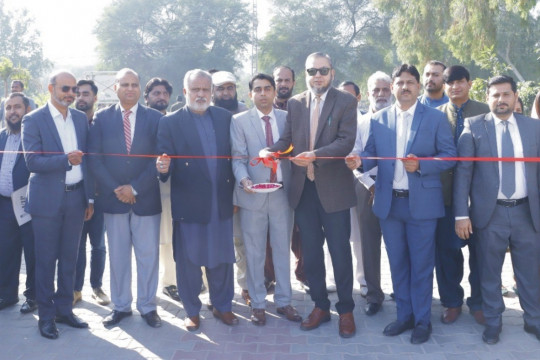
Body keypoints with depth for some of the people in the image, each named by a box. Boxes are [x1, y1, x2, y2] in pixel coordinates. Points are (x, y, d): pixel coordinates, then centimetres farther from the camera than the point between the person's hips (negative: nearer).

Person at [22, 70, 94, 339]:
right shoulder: (33, 120, -5)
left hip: (76, 198, 4)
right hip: (48, 200, -4)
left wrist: (90, 197, 8)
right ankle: (46, 316, 18)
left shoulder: (81, 118, 8)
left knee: (69, 258, 12)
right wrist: (66, 160, -26)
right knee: (46, 260, 5)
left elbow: (87, 159, 10)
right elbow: (32, 161, -13)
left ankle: (64, 309, 25)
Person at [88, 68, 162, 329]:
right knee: (118, 256, 10)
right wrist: (115, 189, -10)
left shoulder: (155, 118, 2)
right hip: (113, 198, 1)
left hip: (146, 198, -1)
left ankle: (147, 306, 19)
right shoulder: (101, 118, 4)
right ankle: (121, 306, 23)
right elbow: (94, 158, 0)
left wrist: (135, 188, -11)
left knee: (148, 255, 5)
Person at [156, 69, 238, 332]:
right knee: (189, 260, 8)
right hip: (188, 204, -2)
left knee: (223, 258, 12)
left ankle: (222, 306, 30)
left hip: (221, 202, 3)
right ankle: (192, 311, 25)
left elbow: (233, 154, 6)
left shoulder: (225, 117, 7)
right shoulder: (170, 122, -2)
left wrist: (235, 189, -1)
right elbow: (165, 159, -6)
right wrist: (164, 167, -30)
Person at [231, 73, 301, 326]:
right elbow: (238, 158, -4)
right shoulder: (239, 121, 0)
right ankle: (258, 304, 21)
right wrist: (243, 179, -23)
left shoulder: (287, 118, 6)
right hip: (253, 194, -2)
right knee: (255, 252, 7)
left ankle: (284, 302, 23)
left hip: (283, 193, 2)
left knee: (282, 249, 10)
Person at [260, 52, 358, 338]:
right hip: (303, 189, 4)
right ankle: (320, 306, 29)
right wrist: (270, 150, -17)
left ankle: (345, 310, 21)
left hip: (333, 188, -4)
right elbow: (287, 139, 5)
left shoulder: (345, 101, -2)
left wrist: (315, 155, -28)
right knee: (310, 252, 13)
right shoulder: (294, 103, 9)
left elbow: (346, 141, -13)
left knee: (340, 251, 5)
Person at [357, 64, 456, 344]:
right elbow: (372, 154, 5)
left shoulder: (436, 118, -1)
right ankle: (404, 315, 28)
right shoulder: (378, 119, 6)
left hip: (421, 202, -3)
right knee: (397, 263, 14)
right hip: (388, 202, 3)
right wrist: (359, 161, -17)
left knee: (421, 264, 6)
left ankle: (422, 320, 21)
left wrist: (421, 165, -18)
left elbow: (449, 155, -3)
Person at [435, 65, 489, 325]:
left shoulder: (485, 112, 4)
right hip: (446, 190, 1)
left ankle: (478, 303, 24)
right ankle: (452, 301, 24)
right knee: (447, 249, 6)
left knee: (480, 249, 7)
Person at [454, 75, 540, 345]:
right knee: (489, 273, 10)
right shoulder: (473, 126, -2)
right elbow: (463, 171, -5)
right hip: (490, 212, -2)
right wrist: (461, 214, -10)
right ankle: (493, 322, 28)